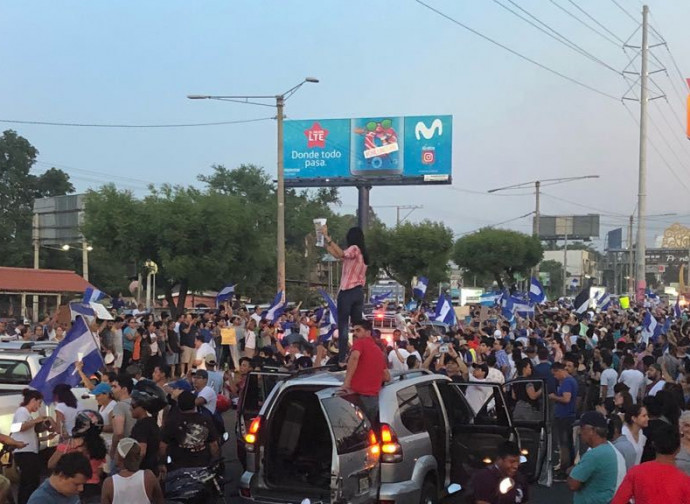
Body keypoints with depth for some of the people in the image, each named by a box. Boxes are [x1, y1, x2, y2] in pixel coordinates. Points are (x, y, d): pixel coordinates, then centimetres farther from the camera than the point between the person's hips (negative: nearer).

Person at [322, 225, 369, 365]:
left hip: (347, 292, -8)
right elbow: (339, 255, 23)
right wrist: (325, 243, 24)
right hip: (359, 292, 8)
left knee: (343, 326, -6)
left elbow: (341, 254, -30)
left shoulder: (354, 249, -9)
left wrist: (327, 237, -30)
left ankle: (342, 359, -9)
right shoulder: (362, 252, 17)